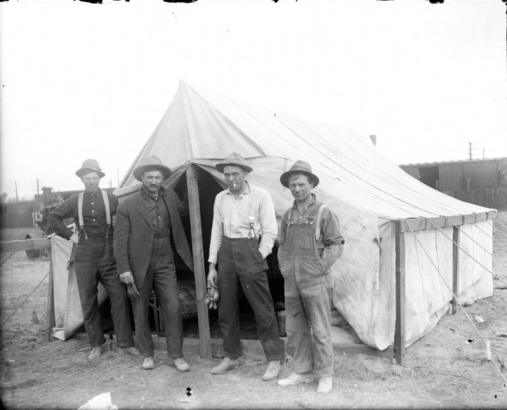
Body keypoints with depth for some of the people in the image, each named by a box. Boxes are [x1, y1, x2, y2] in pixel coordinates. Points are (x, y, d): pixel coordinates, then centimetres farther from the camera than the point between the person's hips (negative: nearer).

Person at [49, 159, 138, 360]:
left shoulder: (111, 200, 1)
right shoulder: (75, 201, 3)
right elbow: (53, 217, 13)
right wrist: (69, 235, 4)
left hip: (108, 255, -1)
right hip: (84, 258, 1)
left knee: (119, 297, -3)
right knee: (88, 302, 6)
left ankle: (125, 343, 8)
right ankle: (97, 344, 21)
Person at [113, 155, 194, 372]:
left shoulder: (170, 197, 2)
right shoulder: (128, 205, -9)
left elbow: (183, 210, 26)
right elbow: (120, 240, -9)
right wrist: (124, 269, -14)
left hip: (165, 264, 3)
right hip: (139, 265, -2)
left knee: (172, 308, -1)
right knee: (140, 312, 9)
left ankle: (176, 355, 12)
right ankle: (147, 355, 26)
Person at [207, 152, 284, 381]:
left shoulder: (260, 196, -6)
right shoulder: (220, 198, 9)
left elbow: (270, 232, -6)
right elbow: (216, 232, 12)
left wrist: (258, 259, -10)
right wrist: (212, 265, 9)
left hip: (250, 251, -5)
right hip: (226, 252, 5)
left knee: (263, 309, -3)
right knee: (226, 309, 11)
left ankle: (274, 360, 12)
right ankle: (231, 357, 27)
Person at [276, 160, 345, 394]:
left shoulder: (323, 212, -4)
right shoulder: (288, 215, 10)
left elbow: (336, 245, -5)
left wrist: (320, 267, -11)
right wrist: (283, 267, 7)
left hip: (315, 282, -5)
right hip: (291, 282, 5)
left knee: (320, 330, 2)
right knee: (295, 329, 13)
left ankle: (325, 375, 17)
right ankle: (302, 371, 28)